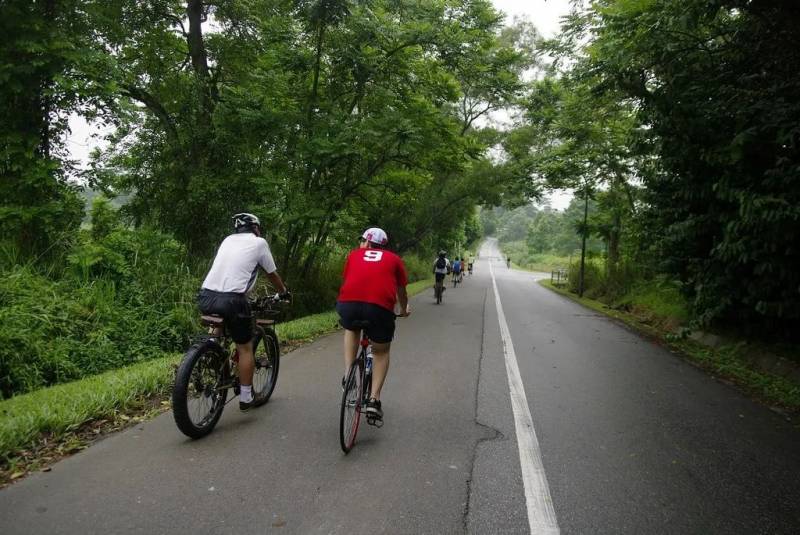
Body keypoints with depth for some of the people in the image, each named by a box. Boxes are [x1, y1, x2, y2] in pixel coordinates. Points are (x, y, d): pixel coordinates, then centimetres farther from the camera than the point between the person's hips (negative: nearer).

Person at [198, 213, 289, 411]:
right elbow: (272, 274, 17)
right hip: (231, 300, -5)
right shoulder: (259, 242, 8)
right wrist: (284, 291, 35)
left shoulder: (228, 240, 22)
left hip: (205, 296, 5)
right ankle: (246, 398, 17)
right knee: (245, 348, 11)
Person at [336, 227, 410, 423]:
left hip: (349, 302, 1)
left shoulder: (354, 254, 26)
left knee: (351, 330, 35)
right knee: (381, 352, 22)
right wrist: (404, 309, 54)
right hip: (380, 306, -1)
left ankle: (348, 375, 22)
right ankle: (374, 400, 11)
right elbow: (401, 291, 33)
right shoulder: (394, 259, 24)